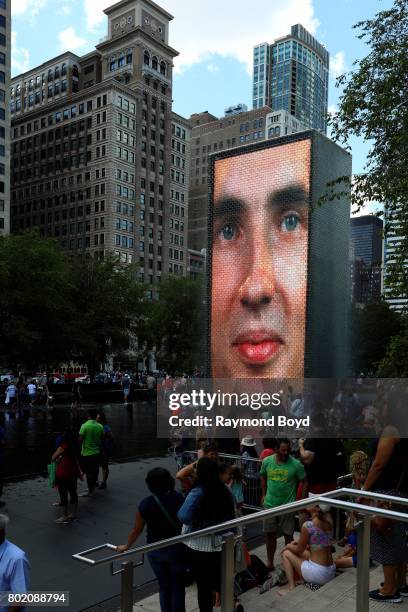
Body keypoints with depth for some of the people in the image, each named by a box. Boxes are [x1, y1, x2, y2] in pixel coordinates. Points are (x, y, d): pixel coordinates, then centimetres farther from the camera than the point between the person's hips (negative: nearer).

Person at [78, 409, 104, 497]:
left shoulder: (84, 425, -16)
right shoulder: (100, 426, -3)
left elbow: (80, 440, -16)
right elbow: (102, 439, 5)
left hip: (86, 453, -5)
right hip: (96, 453, 5)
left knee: (88, 473, 4)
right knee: (95, 471, 17)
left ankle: (90, 491, 11)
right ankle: (93, 488, 31)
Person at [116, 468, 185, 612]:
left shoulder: (145, 504, -14)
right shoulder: (179, 499, -18)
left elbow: (137, 530, -4)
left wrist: (126, 546, 14)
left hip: (155, 551, 2)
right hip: (176, 550, -1)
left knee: (164, 587, 21)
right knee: (177, 587, 15)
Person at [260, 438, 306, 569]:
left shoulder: (296, 464, -14)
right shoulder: (267, 461, -6)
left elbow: (304, 482, -4)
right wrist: (264, 495, 10)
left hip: (288, 505, -3)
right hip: (270, 504, 3)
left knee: (288, 535, 7)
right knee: (270, 534, 12)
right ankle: (270, 563, 27)